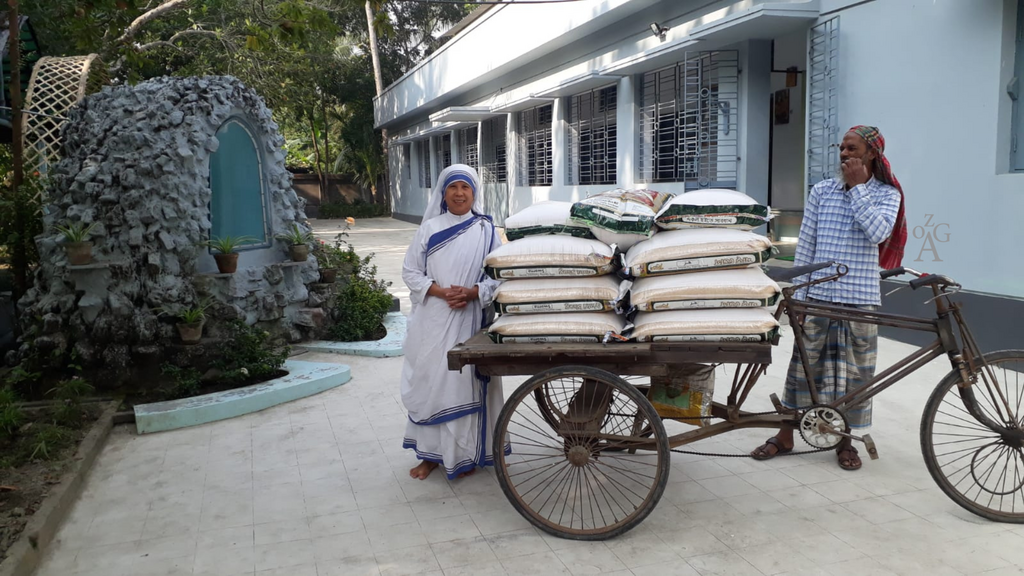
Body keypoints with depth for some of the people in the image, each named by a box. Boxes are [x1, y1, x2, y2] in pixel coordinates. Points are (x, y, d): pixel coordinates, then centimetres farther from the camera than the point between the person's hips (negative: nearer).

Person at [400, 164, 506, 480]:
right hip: (432, 320, 2)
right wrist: (441, 292, -11)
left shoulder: (486, 230, 3)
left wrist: (471, 293, -16)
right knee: (430, 381, 4)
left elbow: (499, 274, 0)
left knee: (466, 381, -1)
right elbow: (410, 272, 4)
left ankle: (465, 453, 12)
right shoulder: (429, 228, 7)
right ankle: (431, 452, 17)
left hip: (471, 319, -2)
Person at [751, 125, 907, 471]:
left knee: (855, 370, 7)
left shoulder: (887, 194, 2)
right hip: (818, 294, 1)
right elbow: (805, 245, 6)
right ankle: (785, 436, 18)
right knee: (804, 362, 6)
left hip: (860, 297, -1)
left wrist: (857, 186, -14)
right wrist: (799, 293, 3)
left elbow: (878, 232, -18)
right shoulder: (821, 191, 5)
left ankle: (845, 440, 24)